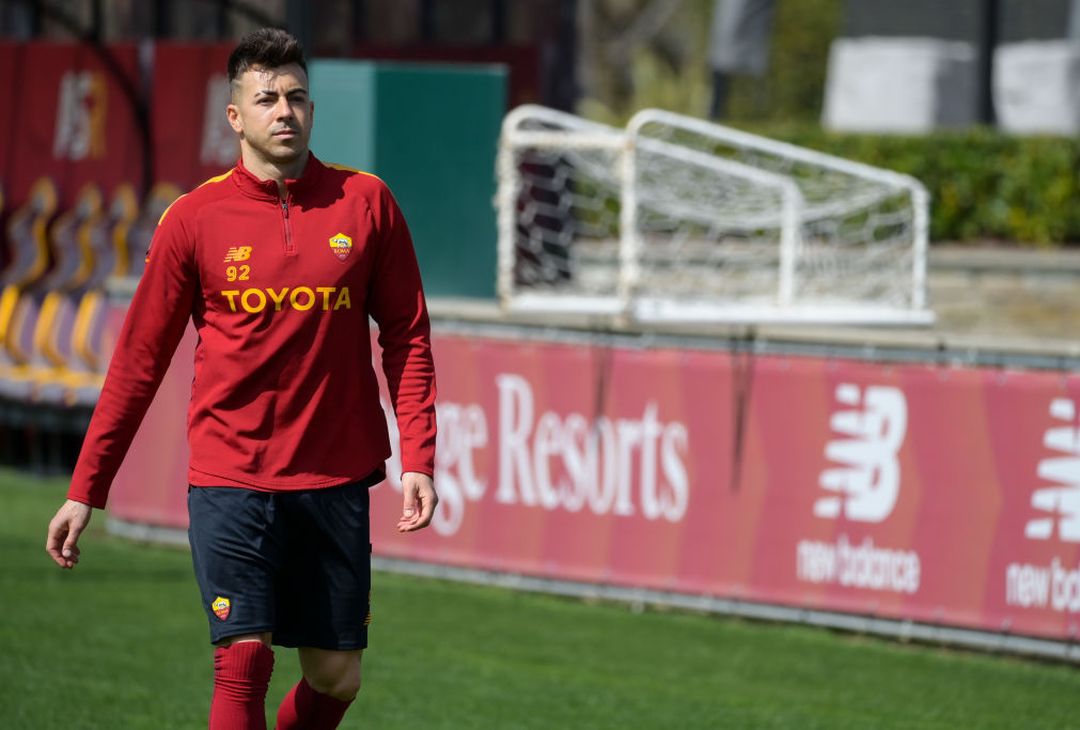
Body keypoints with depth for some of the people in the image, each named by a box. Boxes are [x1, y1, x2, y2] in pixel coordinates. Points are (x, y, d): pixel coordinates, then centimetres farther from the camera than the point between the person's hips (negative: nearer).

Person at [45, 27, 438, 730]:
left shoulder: (366, 203, 2)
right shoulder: (194, 219, -1)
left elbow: (406, 336, 6)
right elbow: (139, 360, 4)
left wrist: (418, 460, -4)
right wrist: (85, 489, 2)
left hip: (336, 480, 2)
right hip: (230, 480, -2)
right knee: (244, 660, -14)